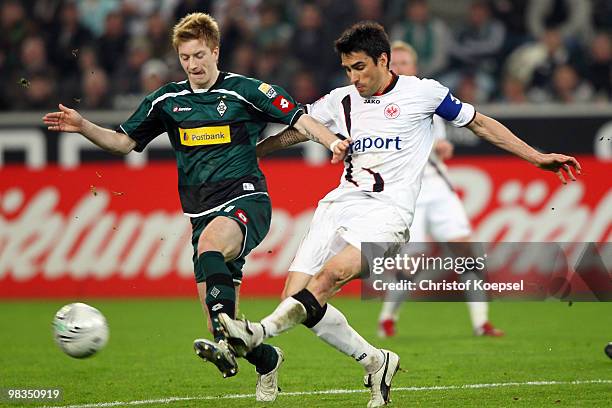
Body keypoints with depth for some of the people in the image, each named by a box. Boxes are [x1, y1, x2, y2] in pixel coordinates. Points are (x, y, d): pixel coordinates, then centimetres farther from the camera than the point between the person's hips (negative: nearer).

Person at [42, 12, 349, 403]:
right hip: (202, 213, 5)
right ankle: (267, 360, 29)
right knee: (221, 322, -1)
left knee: (210, 242, -40)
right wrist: (83, 127, 1)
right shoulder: (167, 100, 11)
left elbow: (300, 119, -3)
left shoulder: (245, 90, -1)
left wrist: (333, 142, -21)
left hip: (246, 200, -5)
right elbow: (123, 141, 17)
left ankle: (226, 343, -50)